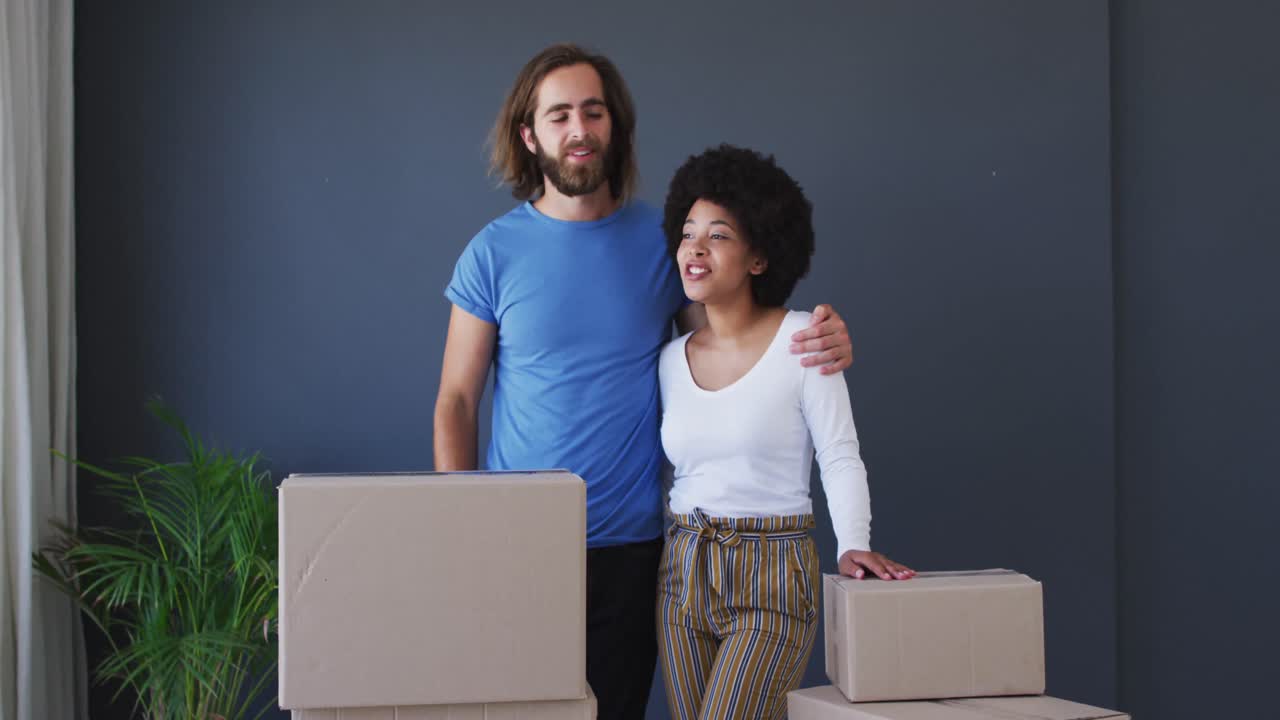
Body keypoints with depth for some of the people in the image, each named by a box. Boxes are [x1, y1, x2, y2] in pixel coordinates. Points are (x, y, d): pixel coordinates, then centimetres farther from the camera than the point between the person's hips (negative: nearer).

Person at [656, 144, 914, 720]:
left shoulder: (802, 338, -7)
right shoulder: (670, 360, 8)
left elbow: (840, 458, -7)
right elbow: (675, 469, 13)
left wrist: (853, 546, -19)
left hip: (772, 576, -5)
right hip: (683, 573, 5)